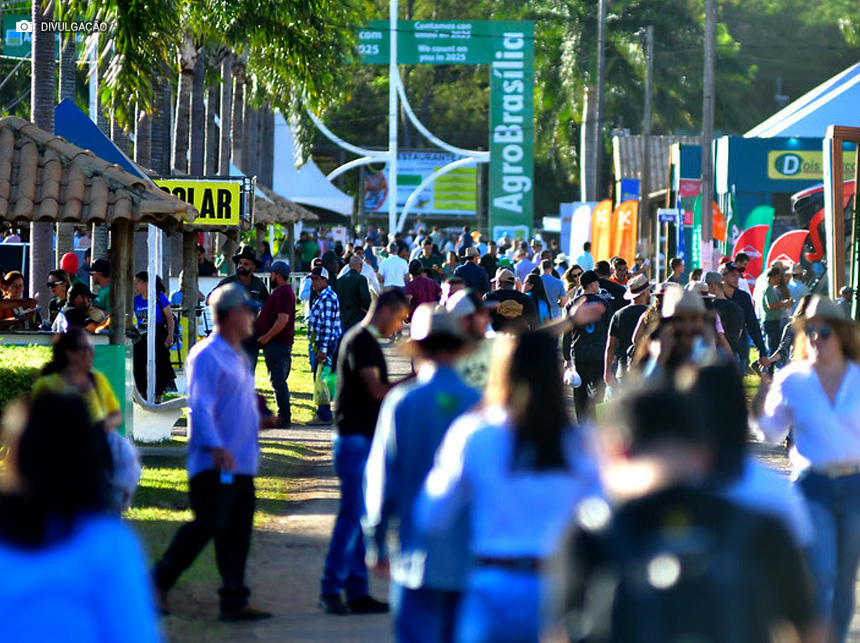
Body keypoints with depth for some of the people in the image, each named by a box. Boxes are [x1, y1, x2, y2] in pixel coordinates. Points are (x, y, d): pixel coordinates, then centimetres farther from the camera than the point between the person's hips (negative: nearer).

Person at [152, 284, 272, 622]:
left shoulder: (239, 358, 19)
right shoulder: (207, 356, -10)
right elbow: (200, 406, -19)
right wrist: (215, 446, -29)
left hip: (241, 464, 9)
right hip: (213, 465, -9)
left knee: (237, 534, 7)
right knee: (208, 524, -14)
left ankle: (234, 602, 9)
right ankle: (160, 581, 0)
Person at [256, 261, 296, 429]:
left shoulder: (282, 293, -16)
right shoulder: (285, 291, 18)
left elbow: (283, 319, -26)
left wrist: (267, 337, -21)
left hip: (277, 344, -11)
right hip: (282, 343, 11)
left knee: (278, 381, -10)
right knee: (279, 381, 14)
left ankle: (284, 417, -10)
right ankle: (284, 416, 17)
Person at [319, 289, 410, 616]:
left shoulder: (366, 341, 18)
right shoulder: (361, 341, -14)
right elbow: (377, 390, -20)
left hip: (366, 439, 10)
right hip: (356, 439, -10)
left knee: (363, 517, 9)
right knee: (352, 515, -9)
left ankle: (357, 592, 11)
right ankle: (330, 590, -6)